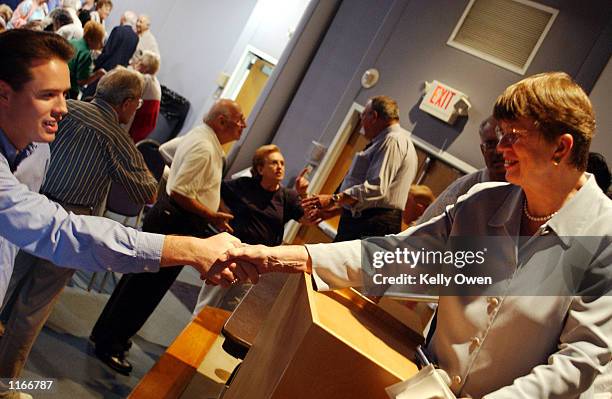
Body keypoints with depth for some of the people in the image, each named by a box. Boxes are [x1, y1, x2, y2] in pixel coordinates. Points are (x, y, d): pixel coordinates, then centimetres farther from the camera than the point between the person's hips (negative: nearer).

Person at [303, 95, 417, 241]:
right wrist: (332, 211, 23)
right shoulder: (383, 142, 25)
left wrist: (334, 199, -22)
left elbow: (375, 188, -22)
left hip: (373, 226, -10)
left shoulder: (394, 141, -9)